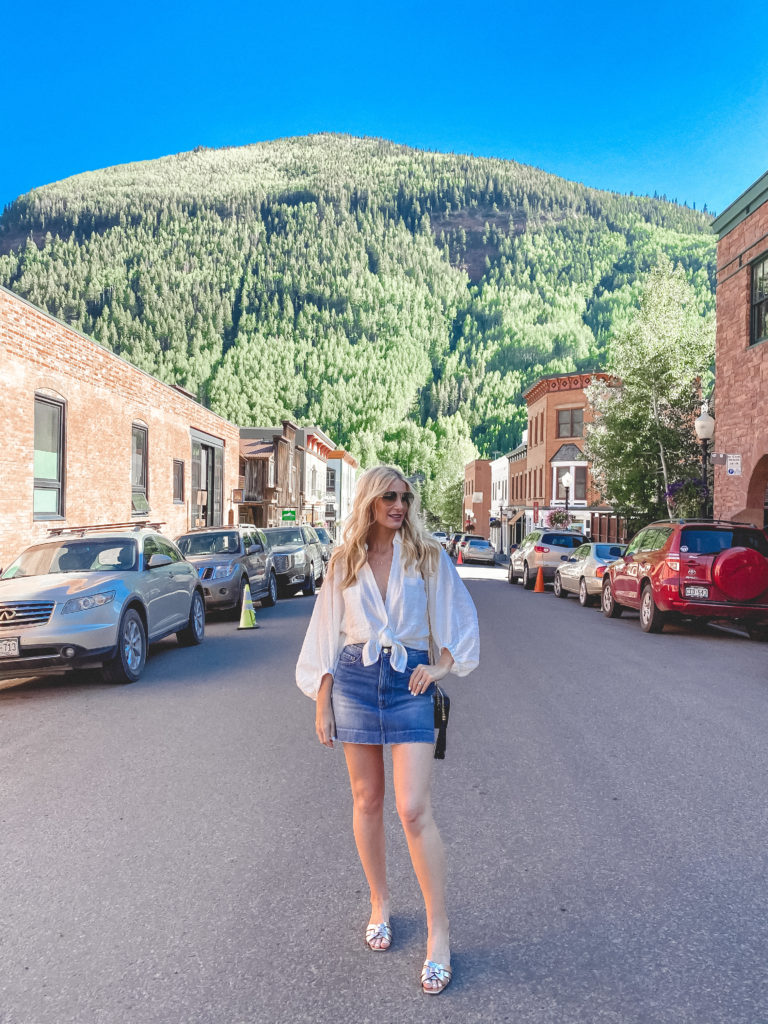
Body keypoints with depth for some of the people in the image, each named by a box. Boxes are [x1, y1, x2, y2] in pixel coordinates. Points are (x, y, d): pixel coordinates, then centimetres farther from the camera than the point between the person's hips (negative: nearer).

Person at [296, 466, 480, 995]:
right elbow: (327, 633, 9)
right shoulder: (345, 562, 6)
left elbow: (460, 617, 8)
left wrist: (441, 666, -5)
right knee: (367, 801, 11)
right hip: (355, 680, 2)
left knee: (414, 809, -8)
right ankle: (380, 904, 31)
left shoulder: (427, 556, 2)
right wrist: (322, 704, 7)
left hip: (409, 681, -2)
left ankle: (439, 933, 3)